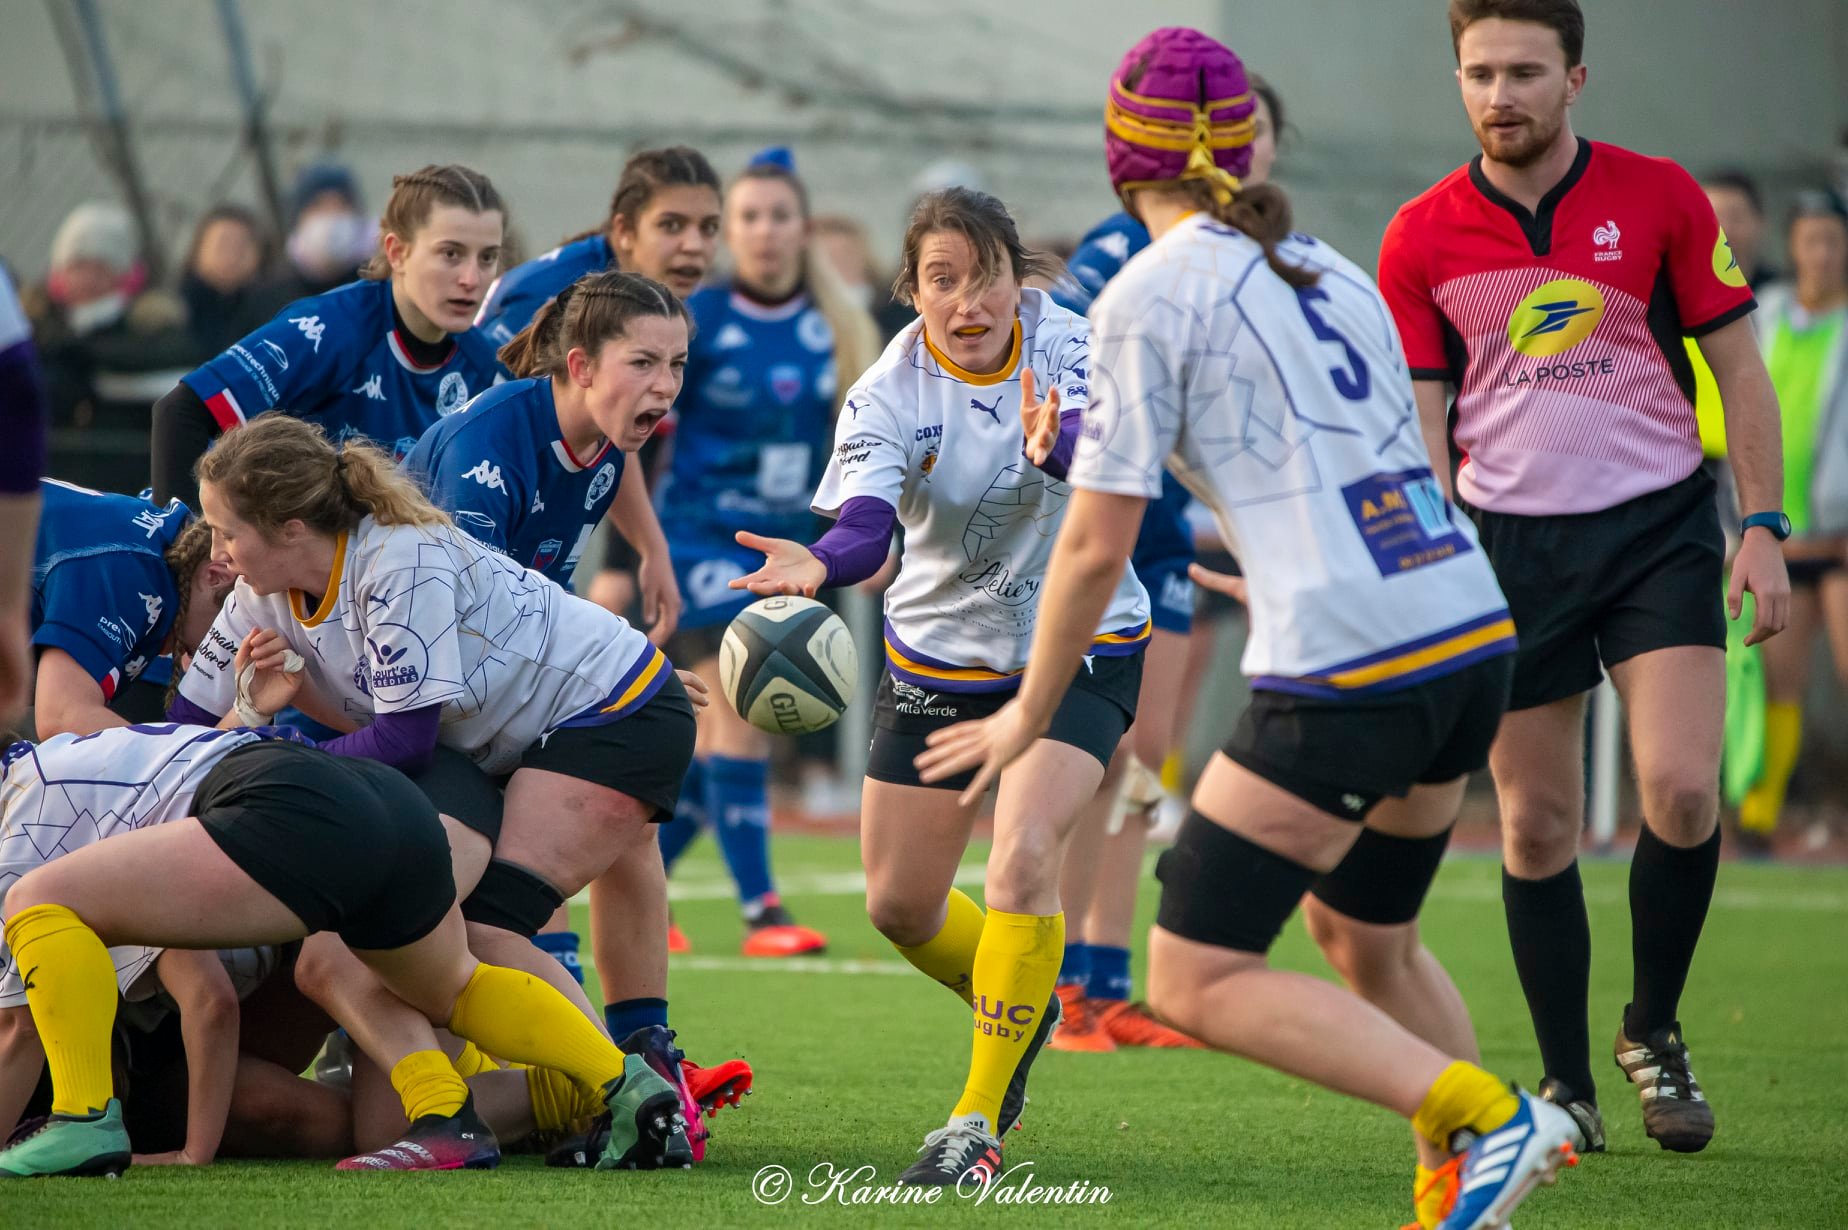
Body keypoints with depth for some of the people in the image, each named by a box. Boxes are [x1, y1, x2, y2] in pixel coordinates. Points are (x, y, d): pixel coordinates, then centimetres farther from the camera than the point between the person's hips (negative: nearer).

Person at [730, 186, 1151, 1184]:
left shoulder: (1065, 343, -17)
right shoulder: (888, 394, -17)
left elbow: (1100, 445, -37)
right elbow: (863, 525, -32)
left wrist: (1054, 445, -60)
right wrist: (815, 566, -55)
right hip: (936, 662, 3)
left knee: (1023, 858, -24)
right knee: (899, 904, 9)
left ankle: (979, 1118, -13)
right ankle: (1020, 1011, 41)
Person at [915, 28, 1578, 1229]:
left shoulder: (1150, 296, -2)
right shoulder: (1333, 272, 19)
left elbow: (1097, 545, -2)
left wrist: (1028, 715, 10)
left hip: (1342, 677, -8)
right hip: (1476, 634, 8)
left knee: (1195, 980, -1)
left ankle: (1489, 1119, -13)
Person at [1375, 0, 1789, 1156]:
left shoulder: (1661, 197, -2)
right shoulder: (1421, 238, 0)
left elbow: (1740, 368, 3)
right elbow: (1420, 422, 3)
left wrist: (1762, 528, -4)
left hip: (1660, 526, -1)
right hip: (1512, 539, 1)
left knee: (1682, 788, -16)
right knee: (1536, 823, 1)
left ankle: (1655, 1030, 7)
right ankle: (1567, 1086, 14)